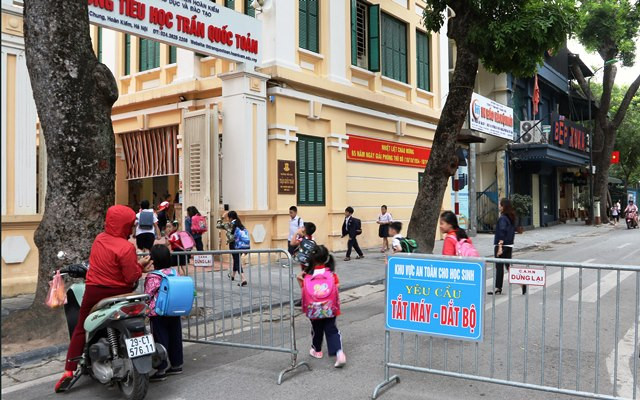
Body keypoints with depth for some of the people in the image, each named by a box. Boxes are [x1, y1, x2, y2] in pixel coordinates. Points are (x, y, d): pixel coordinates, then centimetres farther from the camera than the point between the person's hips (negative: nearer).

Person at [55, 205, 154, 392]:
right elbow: (132, 277, -22)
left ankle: (69, 372, 7)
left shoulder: (100, 238, 1)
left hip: (94, 291, 5)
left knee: (80, 330, 14)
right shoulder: (126, 248, -21)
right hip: (118, 293, -4)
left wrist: (136, 263, 0)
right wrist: (140, 265, -4)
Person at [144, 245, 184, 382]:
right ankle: (177, 364, 24)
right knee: (175, 338, 13)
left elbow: (147, 297, -9)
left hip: (158, 314, -6)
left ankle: (161, 370, 5)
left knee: (160, 340, 1)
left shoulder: (153, 277, -15)